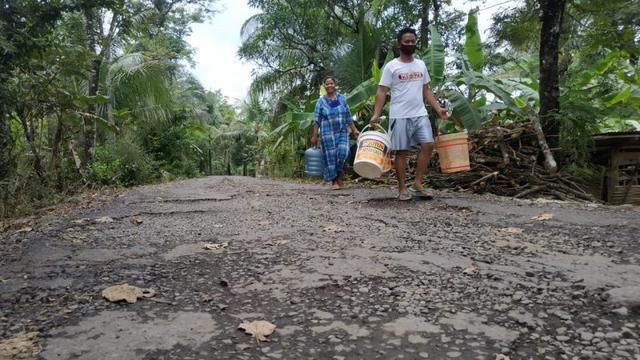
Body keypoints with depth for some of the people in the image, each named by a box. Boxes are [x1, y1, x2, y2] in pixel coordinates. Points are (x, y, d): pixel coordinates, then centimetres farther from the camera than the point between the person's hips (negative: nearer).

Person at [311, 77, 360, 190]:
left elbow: (348, 117, 12)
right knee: (331, 156, -1)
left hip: (342, 132, 1)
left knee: (343, 152, -14)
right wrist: (315, 136, -3)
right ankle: (334, 181, 11)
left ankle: (340, 178, 6)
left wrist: (354, 130, 8)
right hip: (328, 133, -1)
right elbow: (317, 120, 1)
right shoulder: (321, 101, 3)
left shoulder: (342, 98, 9)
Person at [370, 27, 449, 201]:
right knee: (402, 152, 0)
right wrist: (376, 115, -18)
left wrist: (438, 109, 6)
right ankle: (402, 188, 10)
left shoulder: (421, 65, 14)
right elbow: (381, 92, -6)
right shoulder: (391, 66, -2)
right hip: (400, 116, -5)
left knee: (428, 145, -5)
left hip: (420, 114, 5)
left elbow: (426, 90, 17)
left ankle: (417, 184, 4)